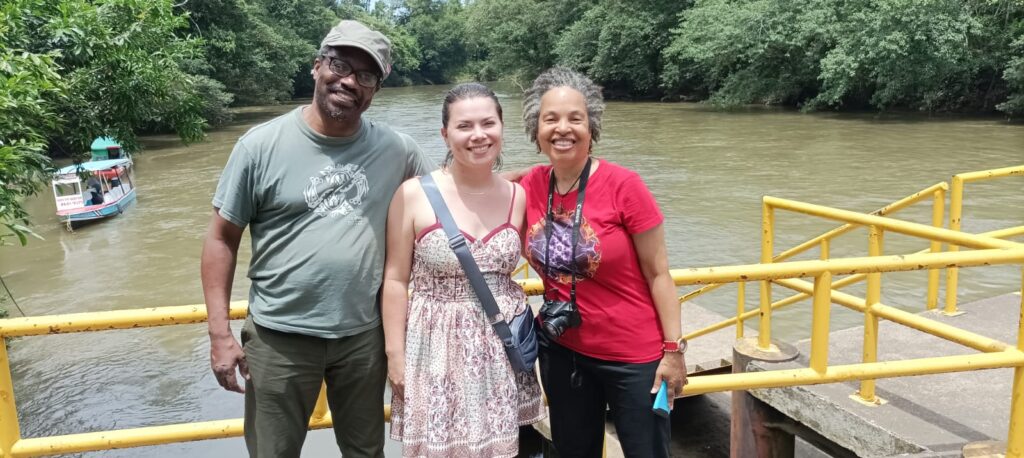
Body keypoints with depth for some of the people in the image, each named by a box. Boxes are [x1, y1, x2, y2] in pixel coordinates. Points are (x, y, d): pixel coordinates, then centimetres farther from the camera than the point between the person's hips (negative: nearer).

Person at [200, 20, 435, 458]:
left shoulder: (397, 150, -3)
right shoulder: (261, 144, -9)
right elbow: (222, 238, -6)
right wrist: (220, 333, -9)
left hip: (364, 335, 2)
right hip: (280, 336, -2)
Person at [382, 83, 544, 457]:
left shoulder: (519, 197, 1)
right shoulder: (413, 195, -9)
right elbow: (396, 280, -5)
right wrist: (395, 354, -5)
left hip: (504, 347, 3)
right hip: (439, 346, -3)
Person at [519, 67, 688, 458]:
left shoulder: (623, 185, -16)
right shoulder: (531, 186, -5)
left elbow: (658, 273, -11)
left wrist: (673, 349, -12)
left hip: (634, 355, -4)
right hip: (562, 352, 4)